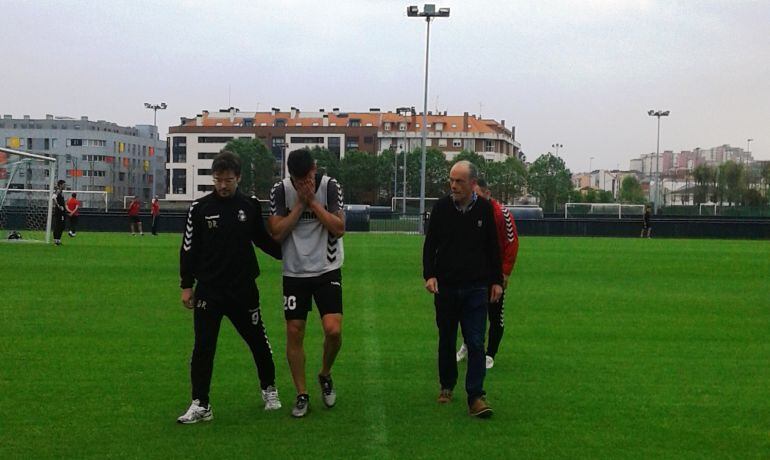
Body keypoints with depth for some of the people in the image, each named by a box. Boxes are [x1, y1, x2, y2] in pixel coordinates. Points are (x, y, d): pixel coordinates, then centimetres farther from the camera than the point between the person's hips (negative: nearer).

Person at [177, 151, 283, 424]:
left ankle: (269, 388, 33)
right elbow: (188, 248, 3)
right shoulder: (200, 208, -2)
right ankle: (200, 405, 6)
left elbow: (263, 240, 14)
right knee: (203, 347, -2)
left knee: (258, 342, 10)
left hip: (243, 289, 1)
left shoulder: (251, 206, 1)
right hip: (208, 290, -1)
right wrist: (186, 285, 2)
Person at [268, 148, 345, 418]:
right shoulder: (280, 191, -5)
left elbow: (339, 228, -13)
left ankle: (325, 375, 17)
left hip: (327, 271, -1)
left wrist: (313, 201, -17)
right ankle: (302, 395, 14)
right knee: (294, 333, 0)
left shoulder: (330, 187, -8)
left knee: (333, 330, -13)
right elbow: (277, 233, -11)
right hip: (294, 273, 1)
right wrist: (300, 204, -16)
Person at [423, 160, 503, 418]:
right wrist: (429, 275, -7)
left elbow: (493, 248, 7)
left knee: (476, 343, -7)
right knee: (446, 340, 13)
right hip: (445, 287, 1)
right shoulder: (442, 207, -1)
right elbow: (430, 244, 4)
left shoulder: (485, 209, -1)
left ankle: (476, 397, -5)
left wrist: (497, 281, 6)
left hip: (476, 288, -1)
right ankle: (447, 386, 31)